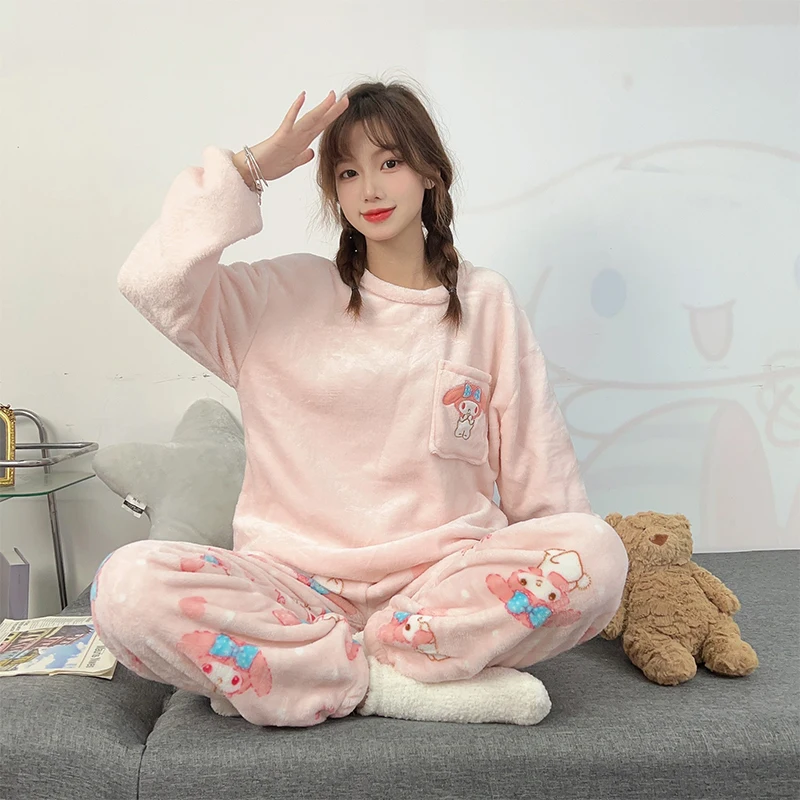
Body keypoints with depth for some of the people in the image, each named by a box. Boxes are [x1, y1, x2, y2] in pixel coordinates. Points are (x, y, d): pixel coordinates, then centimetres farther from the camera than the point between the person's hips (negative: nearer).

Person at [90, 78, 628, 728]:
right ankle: (397, 684, -19)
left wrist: (580, 575, 1)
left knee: (596, 553, -28)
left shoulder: (484, 301, 10)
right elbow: (154, 284, -9)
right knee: (127, 587, -26)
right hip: (299, 579, 0)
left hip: (443, 578, 1)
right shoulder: (287, 295, 8)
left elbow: (538, 462, 9)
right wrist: (247, 170, -5)